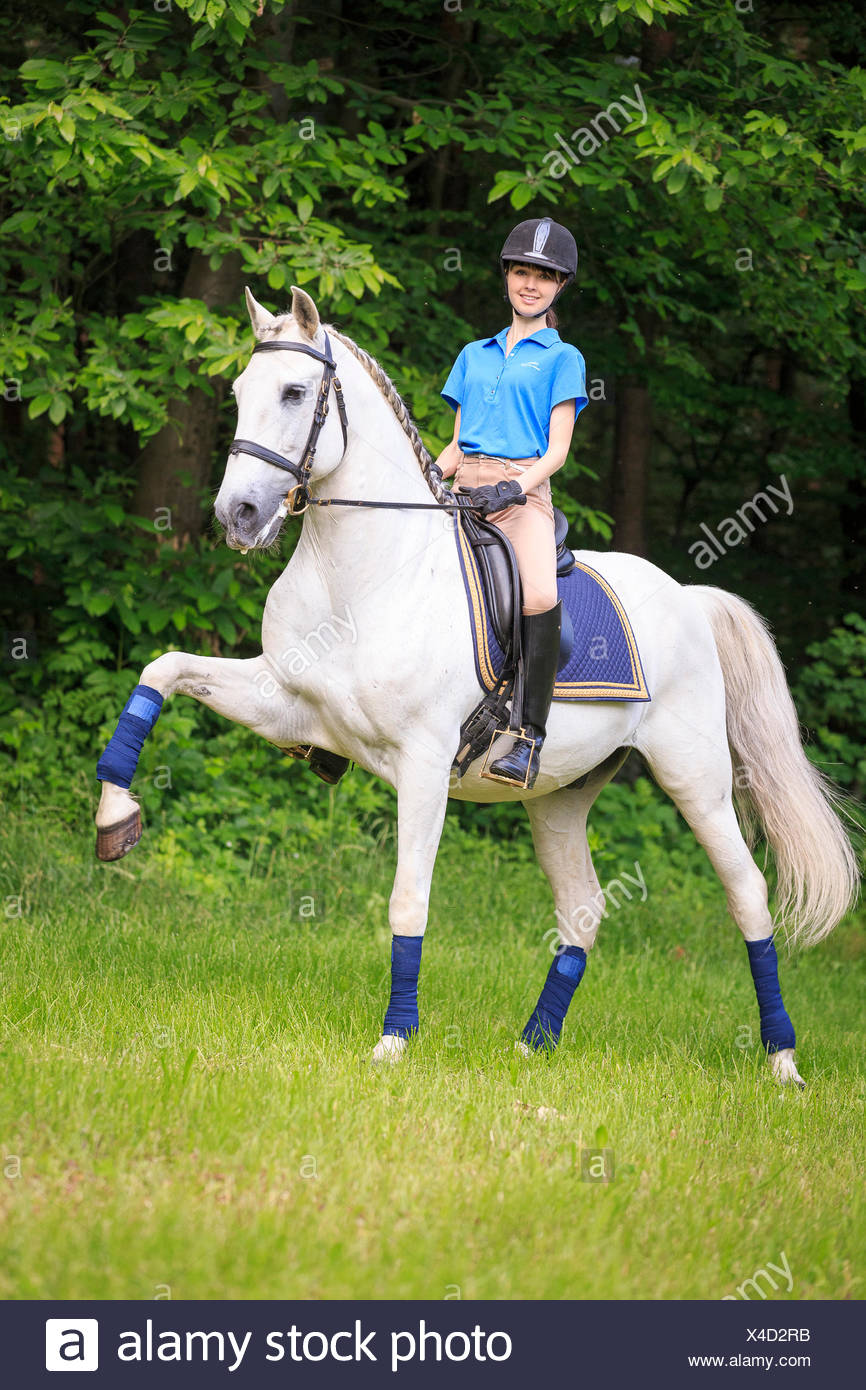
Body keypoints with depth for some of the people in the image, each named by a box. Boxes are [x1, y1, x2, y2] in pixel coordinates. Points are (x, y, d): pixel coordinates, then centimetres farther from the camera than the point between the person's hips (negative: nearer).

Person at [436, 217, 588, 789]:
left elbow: (557, 450, 0)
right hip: (464, 489, 5)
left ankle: (531, 736, -26)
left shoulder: (562, 358, 9)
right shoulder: (475, 355, 22)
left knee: (541, 598, -33)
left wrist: (514, 489, -18)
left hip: (525, 492, -5)